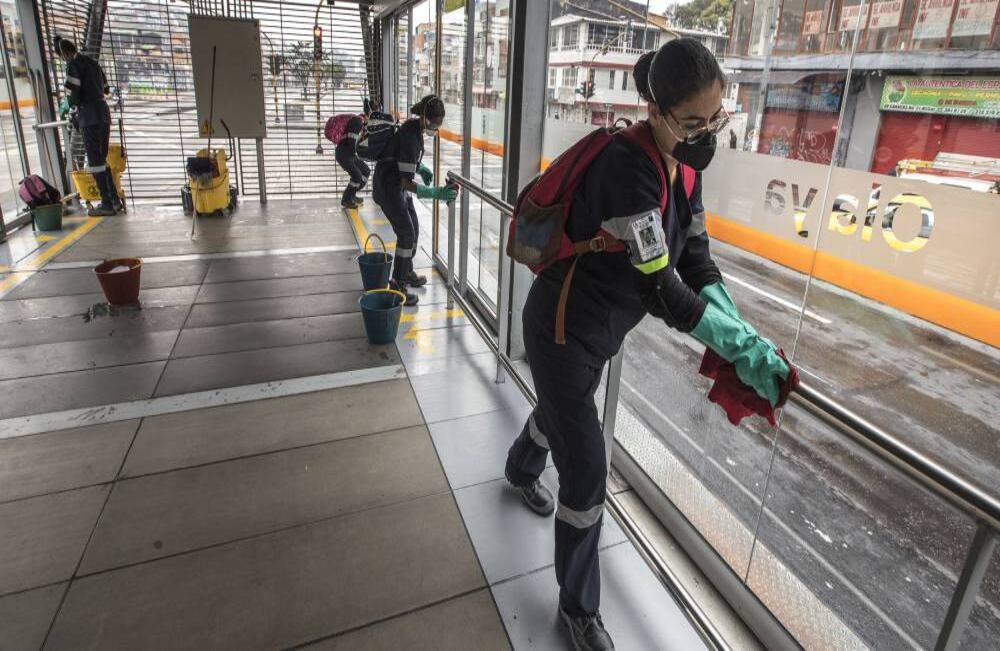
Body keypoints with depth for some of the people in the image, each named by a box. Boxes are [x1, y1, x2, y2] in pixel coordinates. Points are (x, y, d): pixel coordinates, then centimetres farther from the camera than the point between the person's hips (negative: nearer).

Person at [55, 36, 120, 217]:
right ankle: (115, 199, 13)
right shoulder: (92, 62, 18)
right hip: (104, 113, 8)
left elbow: (72, 94, -13)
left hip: (89, 117, -8)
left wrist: (65, 107, 8)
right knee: (102, 158, 14)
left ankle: (107, 204, -7)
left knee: (95, 161, -6)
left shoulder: (74, 65, -6)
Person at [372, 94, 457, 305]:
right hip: (388, 187, -9)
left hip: (397, 184, 9)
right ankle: (397, 285, -2)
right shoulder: (411, 136, -28)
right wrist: (436, 193, -34)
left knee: (413, 228, 15)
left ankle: (407, 272, 32)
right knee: (406, 233, -10)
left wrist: (421, 168, 3)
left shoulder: (416, 126, 0)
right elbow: (407, 181, -29)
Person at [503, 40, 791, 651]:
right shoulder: (627, 168, -29)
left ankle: (522, 470, 66)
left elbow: (695, 259, -1)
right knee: (587, 469, 0)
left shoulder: (683, 165, -2)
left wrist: (739, 333, -12)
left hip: (599, 329, 8)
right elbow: (658, 286, -30)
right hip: (564, 330, -8)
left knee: (561, 409, 32)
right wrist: (740, 346, -24)